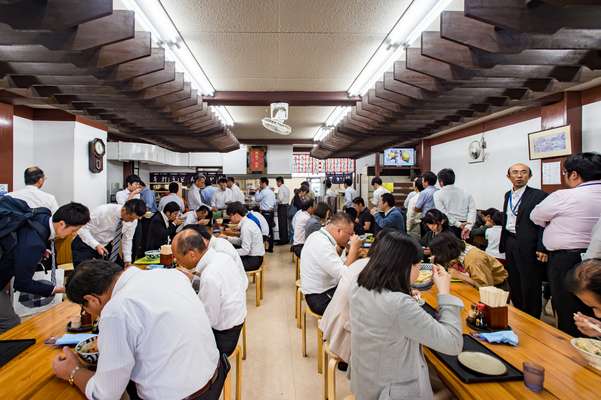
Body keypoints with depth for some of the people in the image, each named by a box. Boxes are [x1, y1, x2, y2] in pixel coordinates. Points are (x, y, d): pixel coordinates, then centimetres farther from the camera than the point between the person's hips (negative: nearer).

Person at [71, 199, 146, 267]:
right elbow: (83, 229, -24)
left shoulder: (133, 219, -17)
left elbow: (127, 239, -5)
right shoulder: (102, 211, -31)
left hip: (106, 245, 4)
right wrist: (96, 245, -36)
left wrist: (127, 260, -6)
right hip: (85, 244, -4)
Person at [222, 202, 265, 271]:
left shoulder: (245, 227, -23)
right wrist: (227, 238, 8)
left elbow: (245, 250, -23)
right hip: (253, 256, 9)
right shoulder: (247, 222, 4)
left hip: (254, 260, -9)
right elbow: (241, 241, 13)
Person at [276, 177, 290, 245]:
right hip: (286, 206, 9)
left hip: (281, 206, -9)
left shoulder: (280, 189, -15)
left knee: (281, 224, -4)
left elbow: (280, 199, -22)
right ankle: (286, 239, 21)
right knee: (285, 223, 14)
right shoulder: (287, 188, 12)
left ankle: (282, 240, 0)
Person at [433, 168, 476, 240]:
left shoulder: (438, 194, -2)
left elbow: (442, 214, -12)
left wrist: (458, 224, -11)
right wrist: (468, 226, -12)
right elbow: (472, 210, -4)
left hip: (448, 228, -4)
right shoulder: (465, 193, 9)